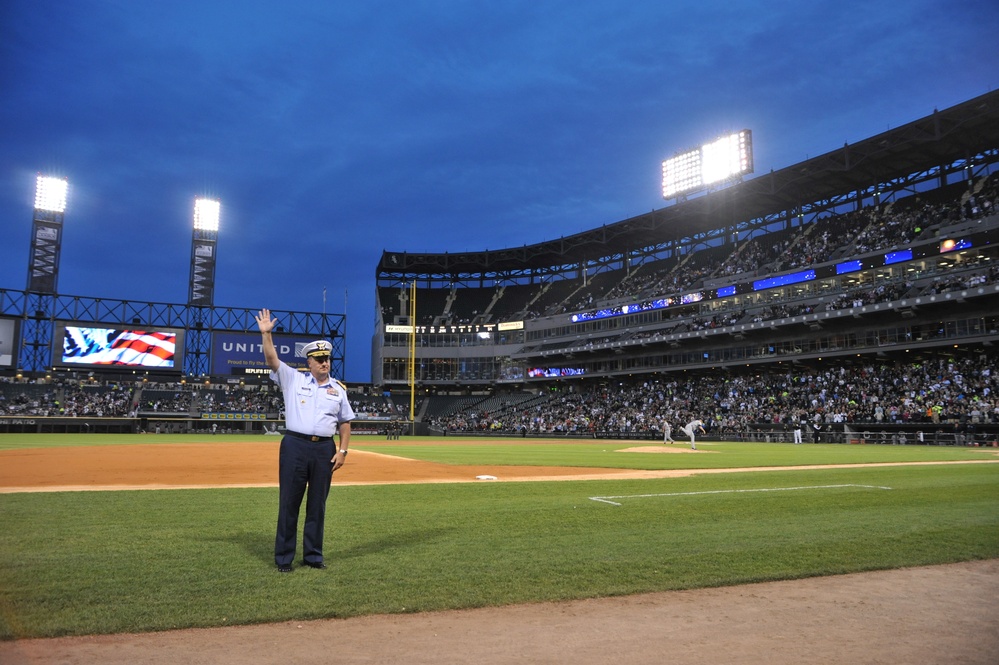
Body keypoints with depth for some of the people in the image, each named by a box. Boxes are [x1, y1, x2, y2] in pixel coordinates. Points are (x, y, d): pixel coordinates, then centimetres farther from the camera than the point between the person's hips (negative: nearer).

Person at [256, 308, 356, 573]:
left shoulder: (338, 388, 11)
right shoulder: (293, 379, 6)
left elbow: (345, 422, 12)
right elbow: (272, 360, -6)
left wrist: (343, 450, 3)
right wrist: (266, 334, -18)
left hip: (325, 449, 2)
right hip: (295, 445, -2)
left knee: (318, 504, 9)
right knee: (289, 502, 1)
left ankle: (313, 555, 20)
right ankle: (283, 557, 12)